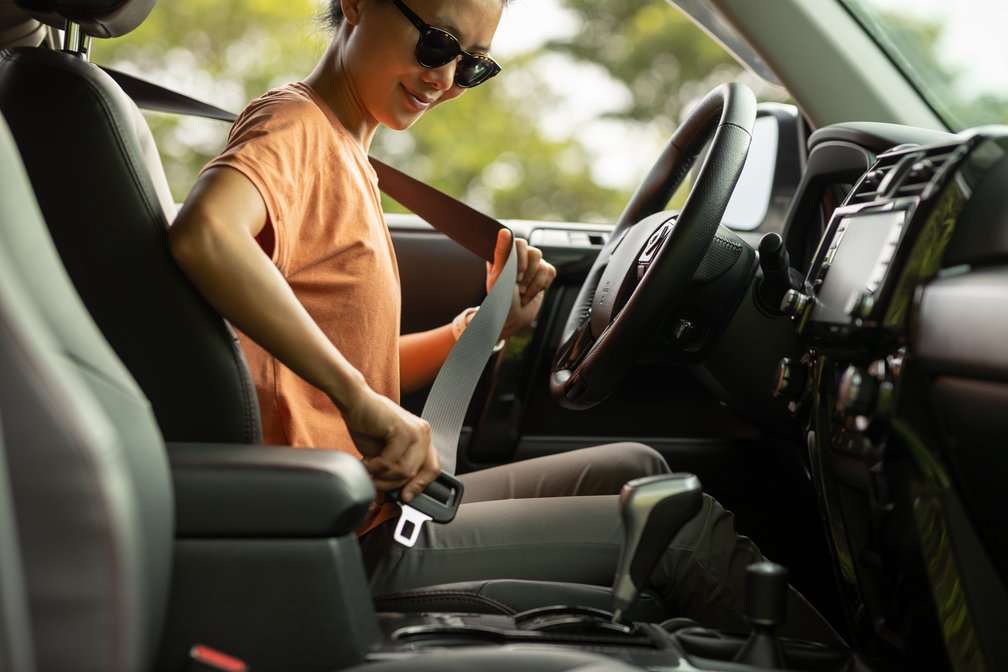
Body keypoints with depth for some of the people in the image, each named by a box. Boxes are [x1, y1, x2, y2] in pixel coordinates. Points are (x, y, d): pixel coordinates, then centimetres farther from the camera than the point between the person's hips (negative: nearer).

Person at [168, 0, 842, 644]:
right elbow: (204, 234, -38)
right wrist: (361, 400, -37)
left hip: (385, 505, 10)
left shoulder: (343, 152, 16)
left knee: (635, 470, 17)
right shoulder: (293, 128, -13)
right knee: (684, 527, -2)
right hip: (358, 547, -10)